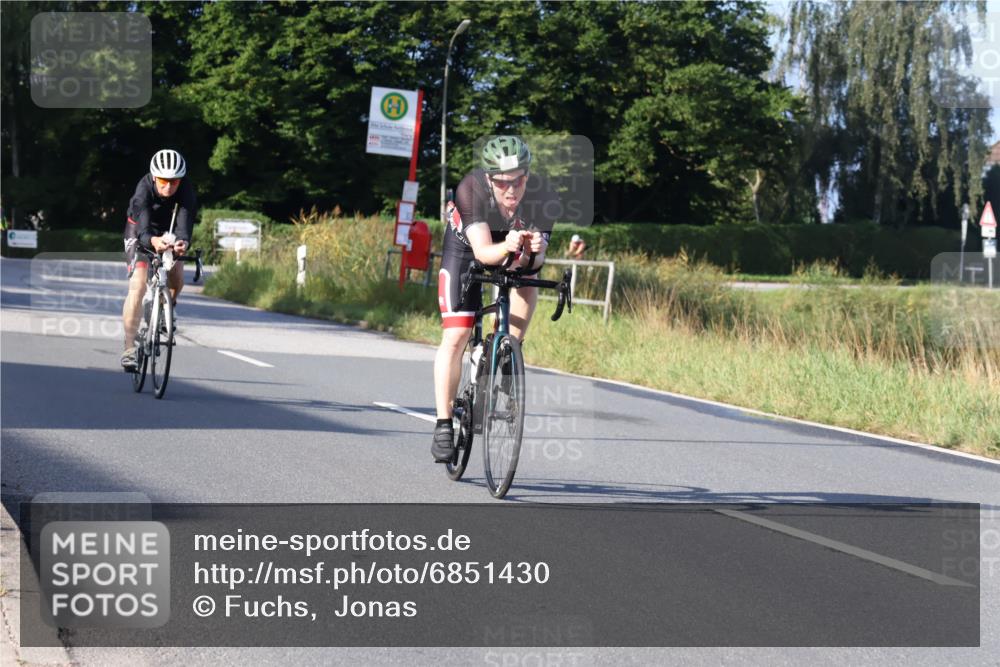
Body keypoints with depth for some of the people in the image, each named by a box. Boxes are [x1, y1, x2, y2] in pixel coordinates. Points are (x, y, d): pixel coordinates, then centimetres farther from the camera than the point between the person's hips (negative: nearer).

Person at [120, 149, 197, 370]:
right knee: (138, 285, -19)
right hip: (140, 230, -3)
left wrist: (183, 241, -66)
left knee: (177, 278, -14)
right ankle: (129, 348, -22)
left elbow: (185, 221, -43)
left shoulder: (186, 190, -30)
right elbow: (142, 228, -48)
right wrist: (152, 241, -72)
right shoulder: (144, 188, -36)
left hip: (168, 231, 3)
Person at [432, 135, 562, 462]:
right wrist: (506, 247, -64)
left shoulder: (544, 199, -33)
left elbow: (537, 260, -31)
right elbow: (482, 251, -44)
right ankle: (444, 425, -5)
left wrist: (533, 253, -54)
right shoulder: (471, 190, -38)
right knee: (455, 339, -12)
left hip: (514, 254, 3)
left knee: (527, 288, -26)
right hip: (466, 248, -3)